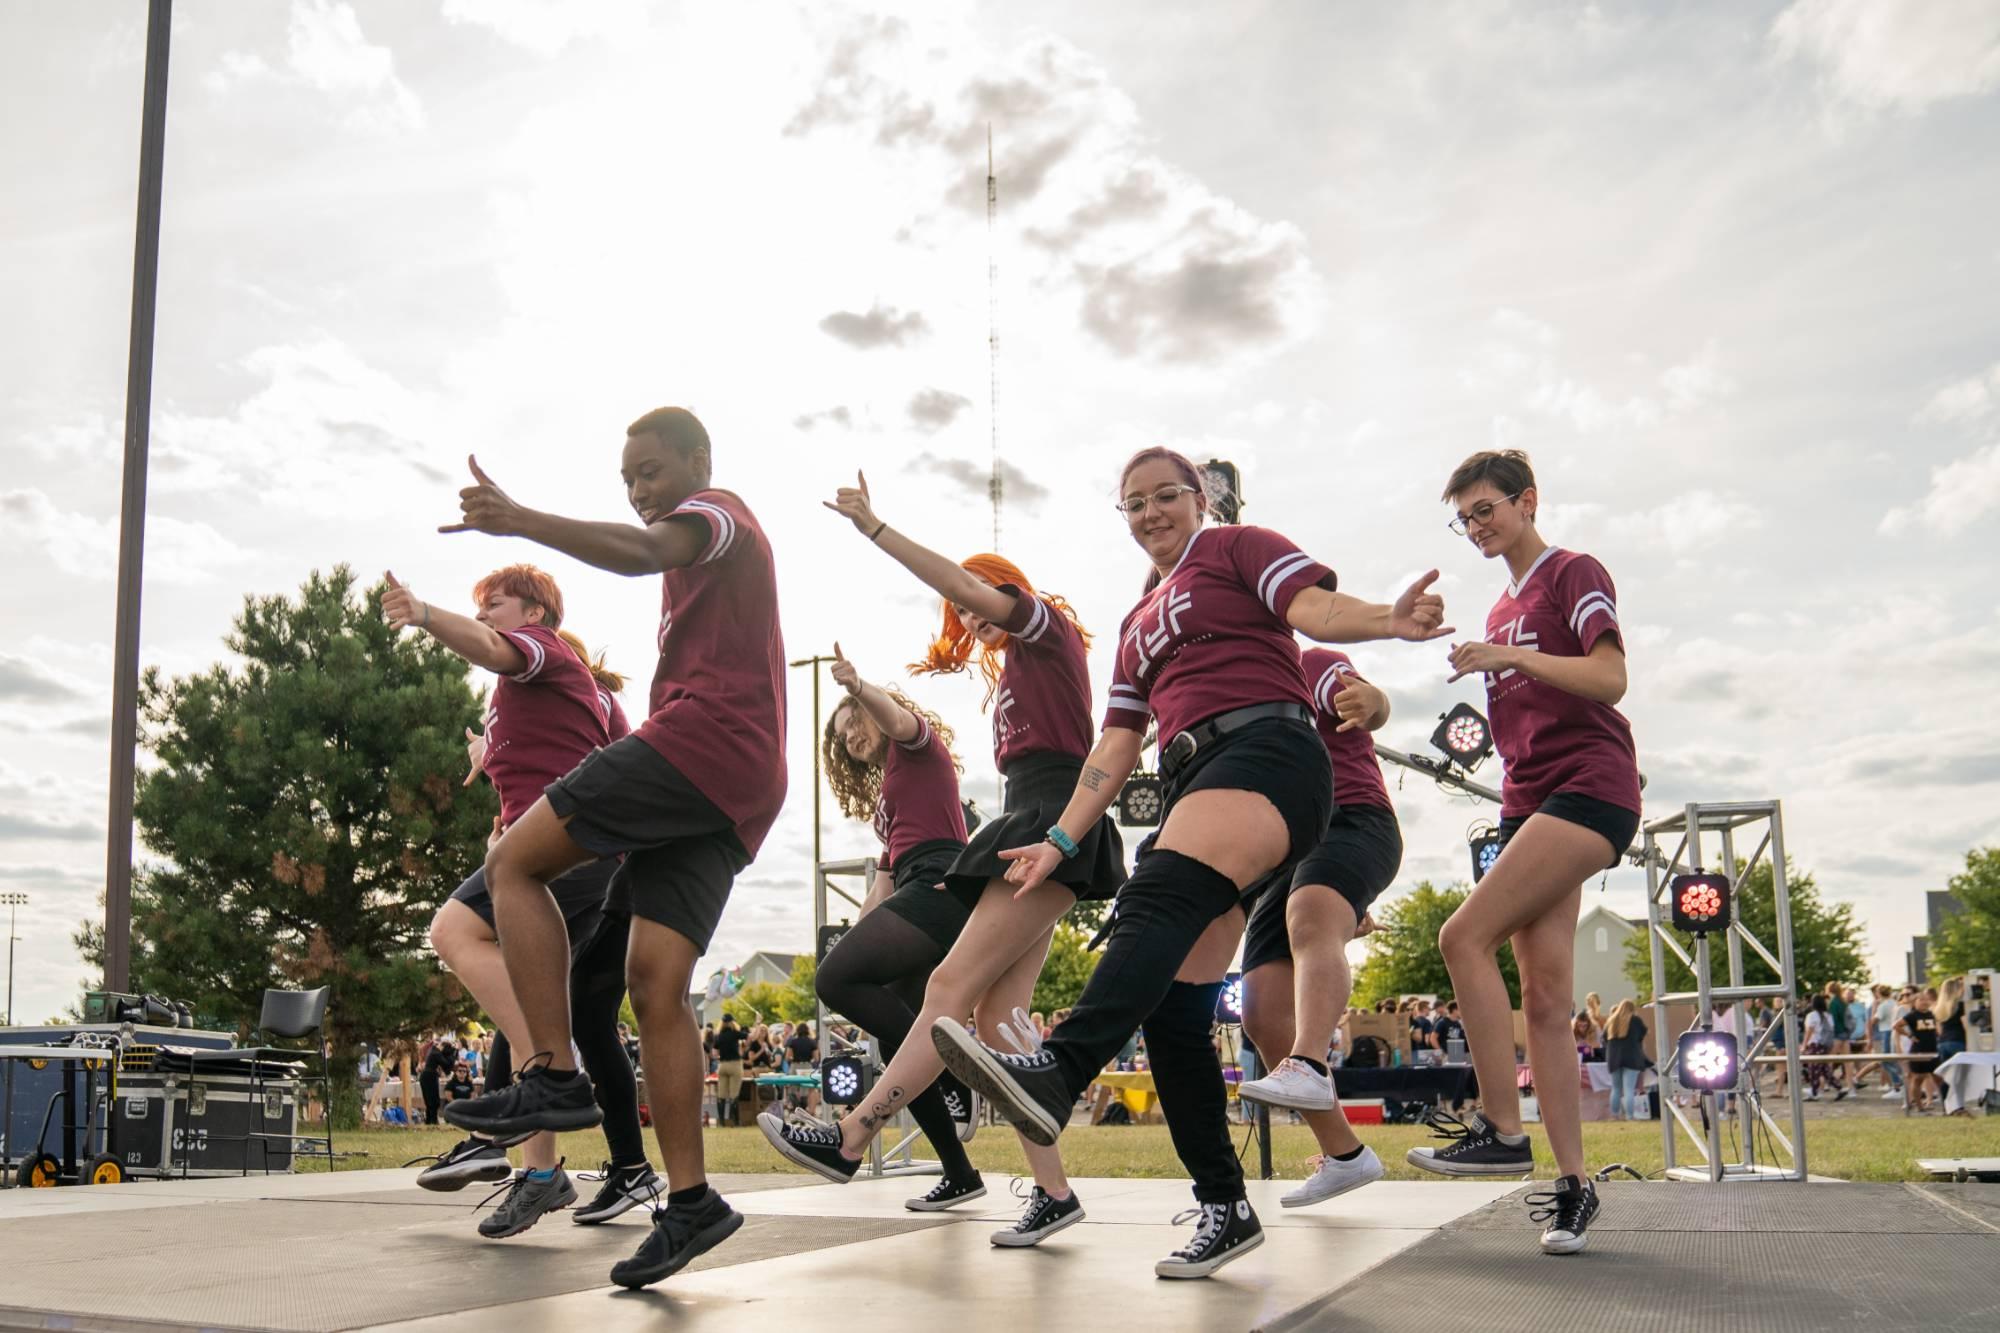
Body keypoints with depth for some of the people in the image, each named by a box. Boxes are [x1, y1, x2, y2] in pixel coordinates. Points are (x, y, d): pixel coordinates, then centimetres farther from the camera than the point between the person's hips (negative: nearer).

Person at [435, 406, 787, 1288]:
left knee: (513, 862, -7)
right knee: (655, 976, 0)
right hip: (737, 789, 10)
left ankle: (555, 1077, -13)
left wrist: (520, 520, -35)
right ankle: (689, 1201, -5)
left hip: (700, 741, -10)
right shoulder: (717, 552, 34)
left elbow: (641, 552, -20)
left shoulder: (716, 514, 4)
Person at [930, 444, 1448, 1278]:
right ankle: (1224, 1208, 2)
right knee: (1171, 1007, -3)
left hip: (1266, 750, -8)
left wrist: (1390, 620, -29)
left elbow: (1314, 608, -7)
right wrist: (1061, 842, 16)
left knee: (1158, 899, -34)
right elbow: (1116, 747, 26)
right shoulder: (1138, 623, 31)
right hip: (1193, 785, 8)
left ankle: (1057, 1073, -55)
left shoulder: (1237, 549, 12)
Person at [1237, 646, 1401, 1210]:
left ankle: (1309, 1068, -60)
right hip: (1285, 860, 7)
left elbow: (1374, 708, -15)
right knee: (1264, 1012, -9)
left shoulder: (1314, 665, 8)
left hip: (1354, 822, -7)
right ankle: (1342, 1153, -1)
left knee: (1309, 922, -39)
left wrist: (1368, 701, -39)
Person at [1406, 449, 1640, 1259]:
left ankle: (1502, 1129, -13)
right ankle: (1572, 1184, -1)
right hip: (1529, 802, 8)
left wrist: (1511, 657, -22)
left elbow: (1610, 679, -14)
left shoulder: (1574, 575, 0)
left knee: (1465, 935, -20)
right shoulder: (1500, 612, 25)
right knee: (1542, 992, -1)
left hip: (1589, 788, -8)